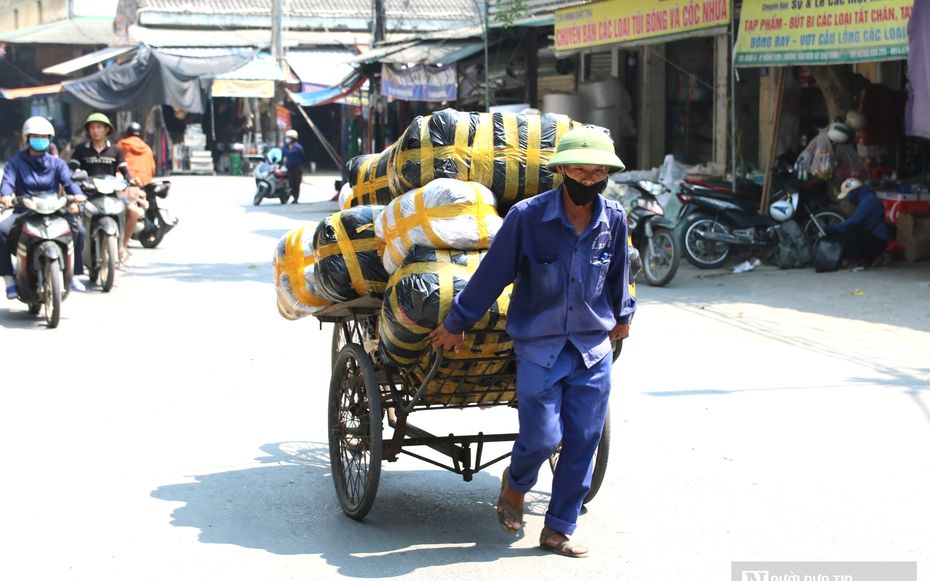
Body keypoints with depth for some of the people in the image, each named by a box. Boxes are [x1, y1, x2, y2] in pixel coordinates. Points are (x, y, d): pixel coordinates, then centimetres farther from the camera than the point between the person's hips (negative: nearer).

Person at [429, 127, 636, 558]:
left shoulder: (614, 220, -3)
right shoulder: (528, 216, -14)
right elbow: (492, 273, -5)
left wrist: (622, 316, 31)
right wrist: (457, 324, 3)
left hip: (594, 347, 3)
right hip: (538, 347, -3)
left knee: (582, 442, 3)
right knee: (542, 438, -8)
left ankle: (558, 530, 18)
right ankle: (515, 484, 27)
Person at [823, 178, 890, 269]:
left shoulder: (868, 200, -18)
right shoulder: (863, 199, 14)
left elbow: (853, 222, -26)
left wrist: (829, 228, -20)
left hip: (878, 242, -10)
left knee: (850, 229, -27)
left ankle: (855, 261, -18)